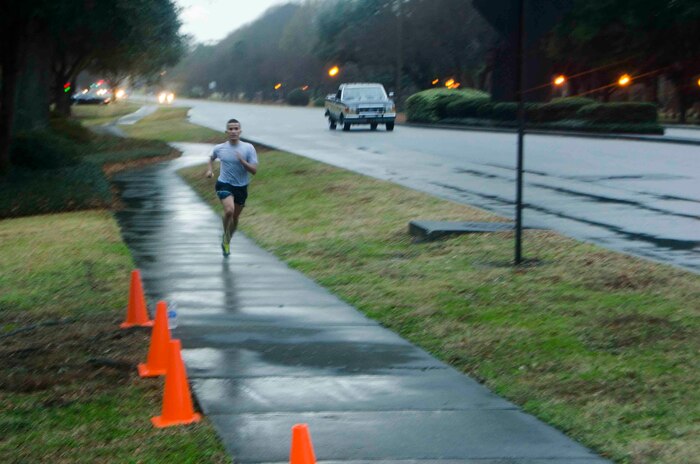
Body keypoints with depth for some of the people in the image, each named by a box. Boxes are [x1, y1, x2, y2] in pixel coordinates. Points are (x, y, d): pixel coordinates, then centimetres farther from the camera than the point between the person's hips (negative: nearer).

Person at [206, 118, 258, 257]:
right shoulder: (220, 148, -4)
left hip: (241, 187, 2)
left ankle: (227, 240, 40)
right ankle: (226, 237, -1)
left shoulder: (248, 148, -8)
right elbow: (212, 158, 21)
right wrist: (210, 169, 3)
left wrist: (242, 161, -27)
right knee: (229, 210, -27)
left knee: (235, 216, 14)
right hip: (224, 184, -2)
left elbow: (254, 170, -12)